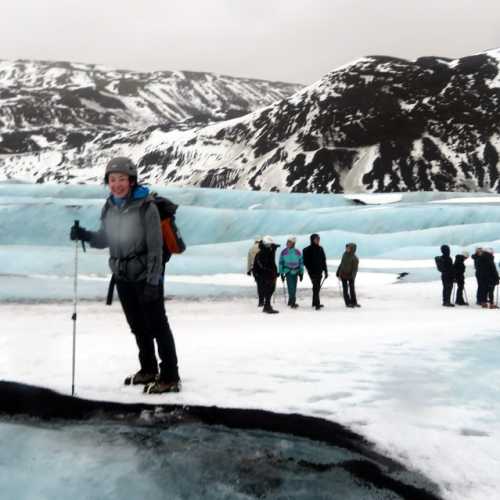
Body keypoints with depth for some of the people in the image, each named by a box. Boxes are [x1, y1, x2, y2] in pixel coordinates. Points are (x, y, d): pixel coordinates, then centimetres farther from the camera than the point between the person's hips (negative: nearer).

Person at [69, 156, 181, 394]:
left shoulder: (146, 207, -16)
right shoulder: (109, 207, 4)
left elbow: (155, 247, -16)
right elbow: (105, 240, 13)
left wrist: (153, 281, -19)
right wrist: (85, 235, -7)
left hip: (146, 276, -7)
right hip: (122, 276, 7)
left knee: (157, 326, -2)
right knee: (138, 326, 17)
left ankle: (170, 377, 6)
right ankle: (149, 370, 32)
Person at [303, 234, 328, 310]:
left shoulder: (320, 249, 11)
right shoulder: (307, 250, -7)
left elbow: (323, 261, 14)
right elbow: (306, 262, -9)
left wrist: (325, 271, 11)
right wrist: (310, 270, -16)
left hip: (319, 271, 6)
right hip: (313, 272, -6)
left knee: (317, 287, 13)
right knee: (316, 287, -12)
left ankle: (315, 303, 24)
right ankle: (317, 304, -13)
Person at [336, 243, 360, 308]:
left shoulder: (355, 258, -14)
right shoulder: (345, 254, 1)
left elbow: (355, 269, -18)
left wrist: (352, 277, -29)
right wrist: (338, 273, 8)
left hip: (350, 276, -3)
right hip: (343, 275, 3)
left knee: (352, 289, 2)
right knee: (345, 289, 2)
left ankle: (354, 302, 16)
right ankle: (348, 303, 8)